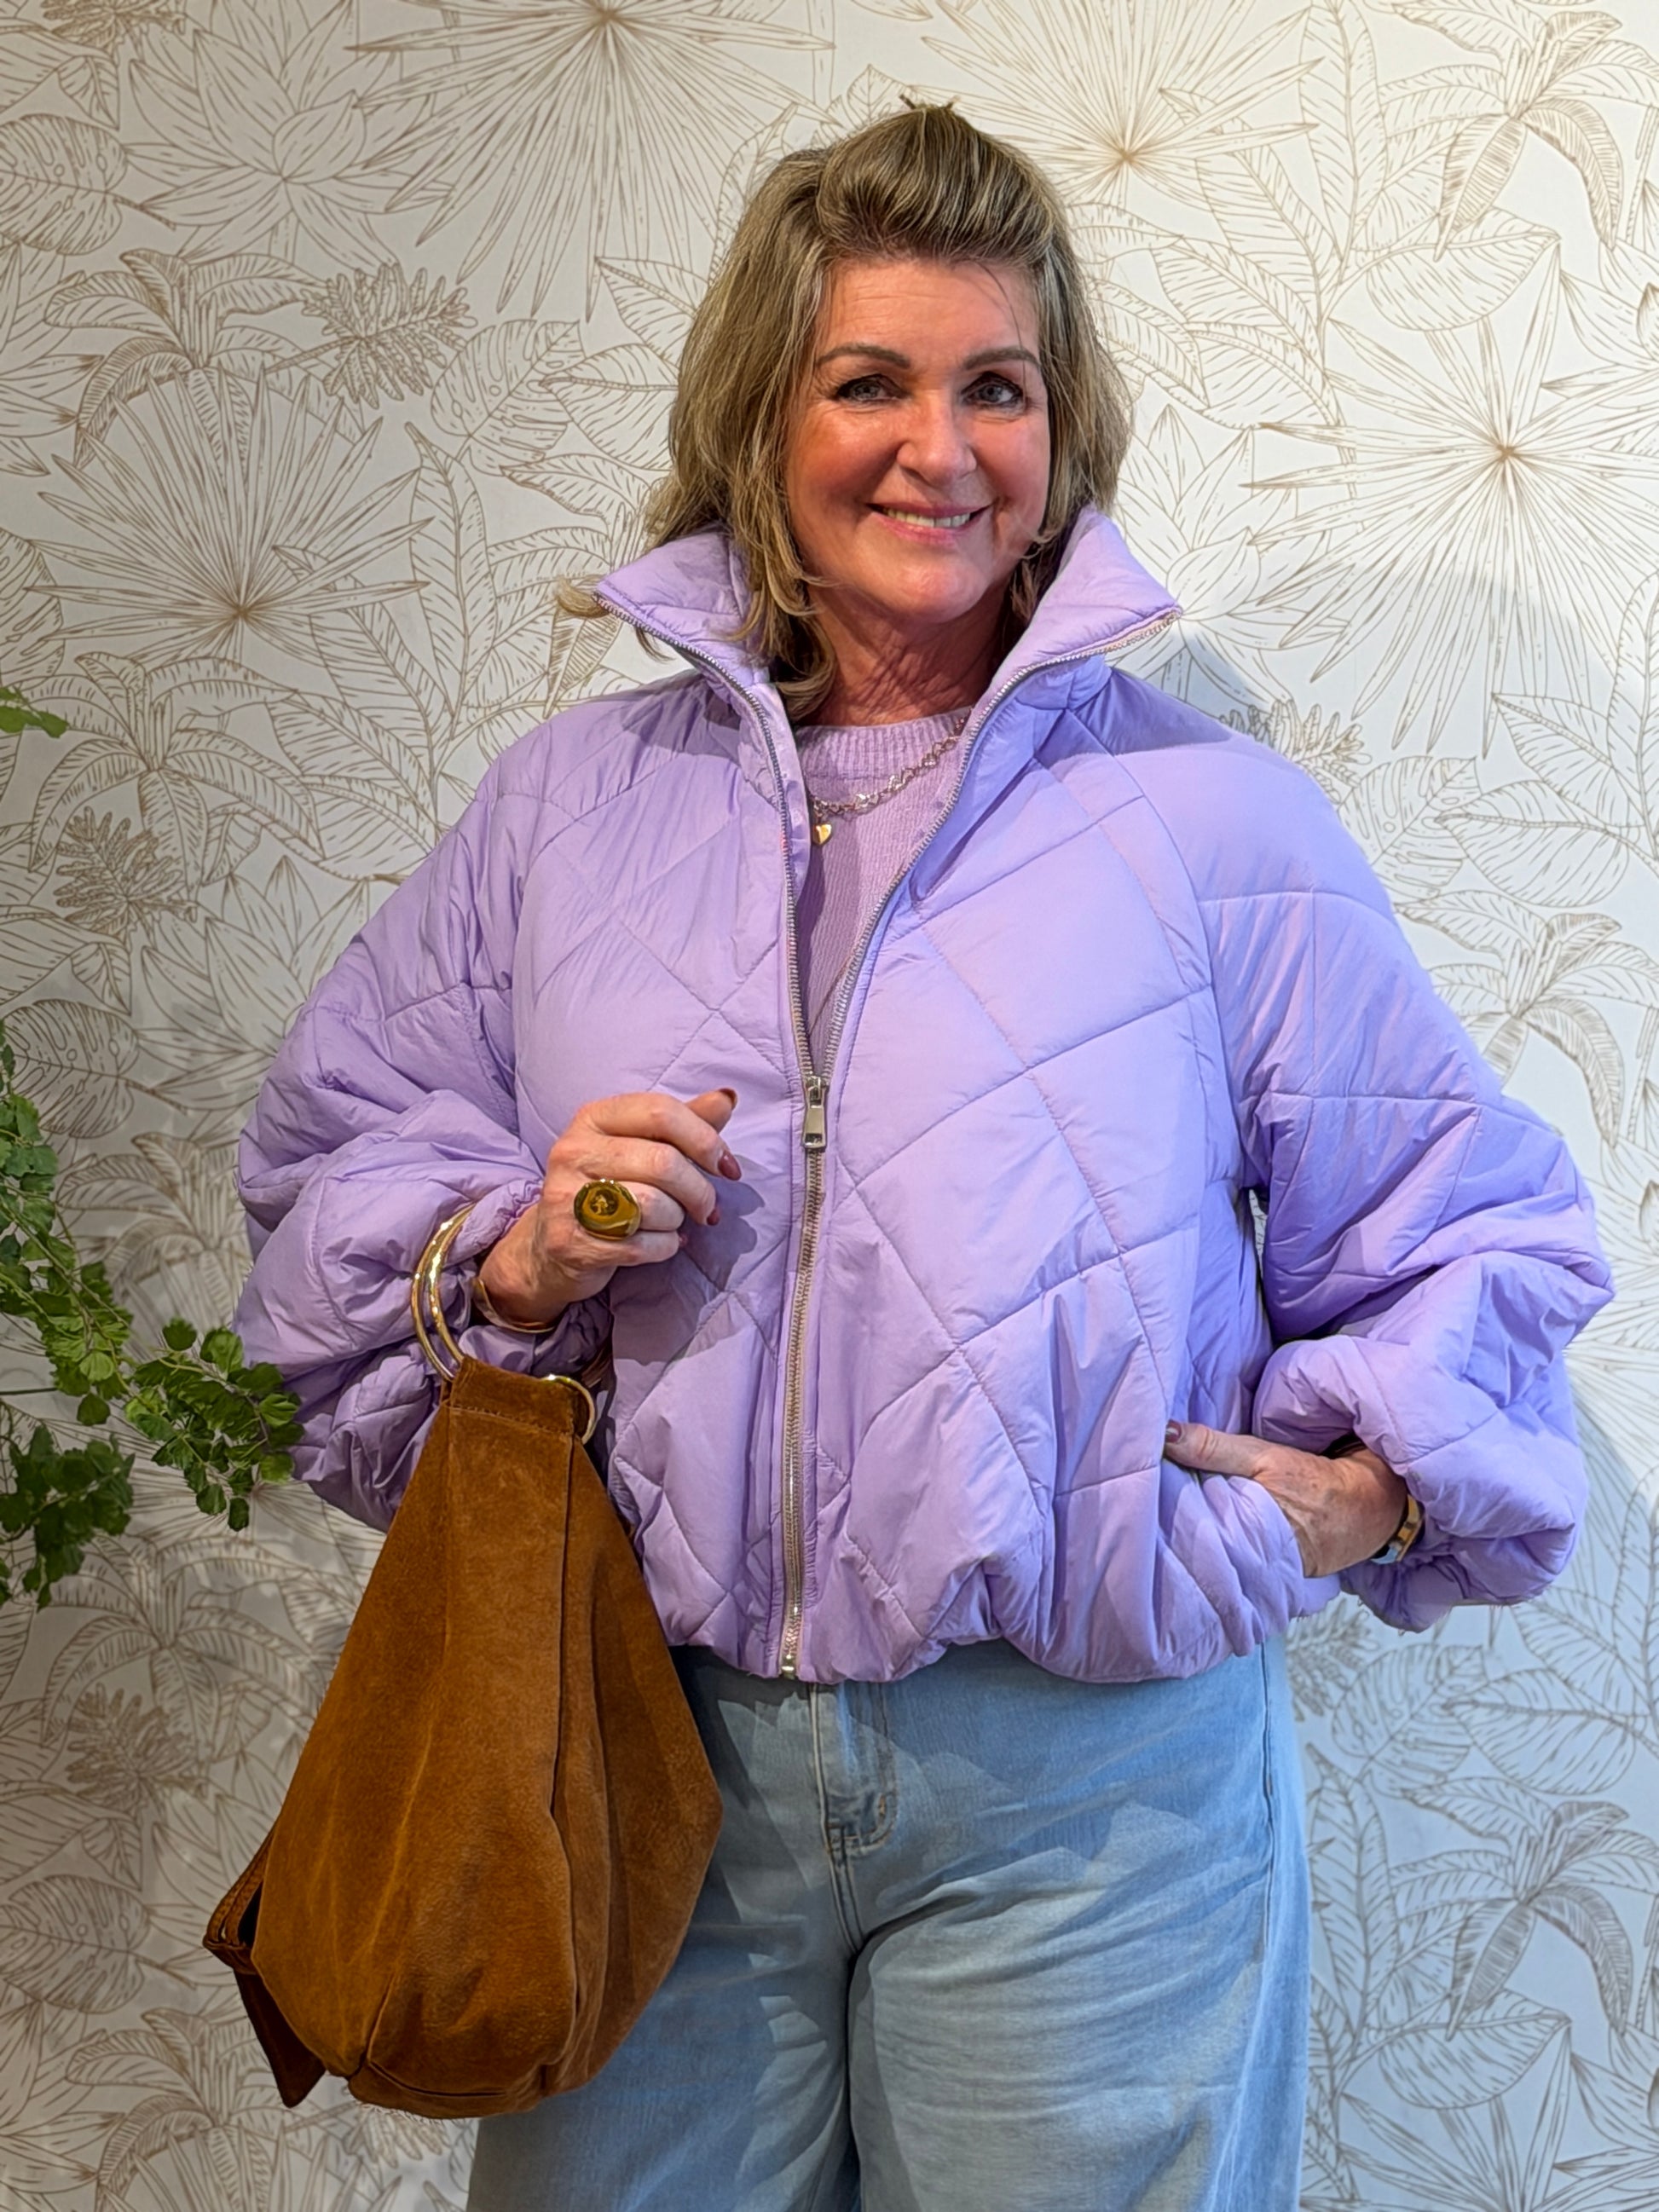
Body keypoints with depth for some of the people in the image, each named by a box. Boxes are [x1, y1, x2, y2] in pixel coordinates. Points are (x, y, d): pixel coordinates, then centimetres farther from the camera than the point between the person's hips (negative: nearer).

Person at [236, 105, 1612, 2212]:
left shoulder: (1218, 823, -1)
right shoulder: (566, 804, 6)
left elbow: (1466, 1227, 7)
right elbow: (329, 1155, 10)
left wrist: (1382, 1479, -9)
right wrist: (511, 1259, -9)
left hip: (1086, 1787, -1)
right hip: (657, 1747, 2)